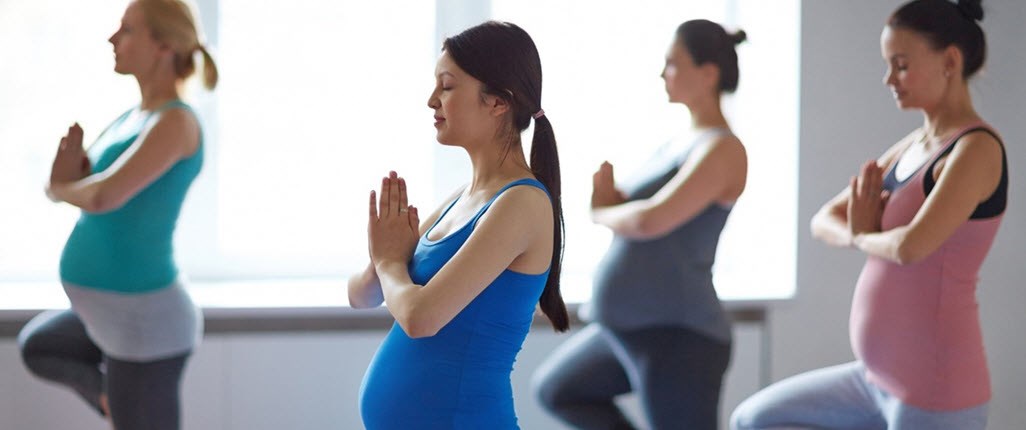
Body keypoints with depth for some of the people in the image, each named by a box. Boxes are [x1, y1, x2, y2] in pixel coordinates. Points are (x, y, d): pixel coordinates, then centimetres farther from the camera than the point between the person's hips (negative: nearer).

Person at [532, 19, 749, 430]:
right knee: (554, 389, 27)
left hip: (676, 337, -11)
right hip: (634, 329, 11)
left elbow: (651, 221, -28)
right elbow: (633, 215, 18)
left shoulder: (722, 150, -17)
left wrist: (603, 213, -6)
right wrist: (610, 194, -5)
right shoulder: (684, 143, 14)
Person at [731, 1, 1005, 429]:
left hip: (934, 395, -9)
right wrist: (854, 233, -9)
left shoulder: (977, 149, -16)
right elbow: (825, 220, 15)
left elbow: (910, 246, -29)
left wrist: (864, 237, -6)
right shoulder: (913, 146, 11)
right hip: (880, 379, 9)